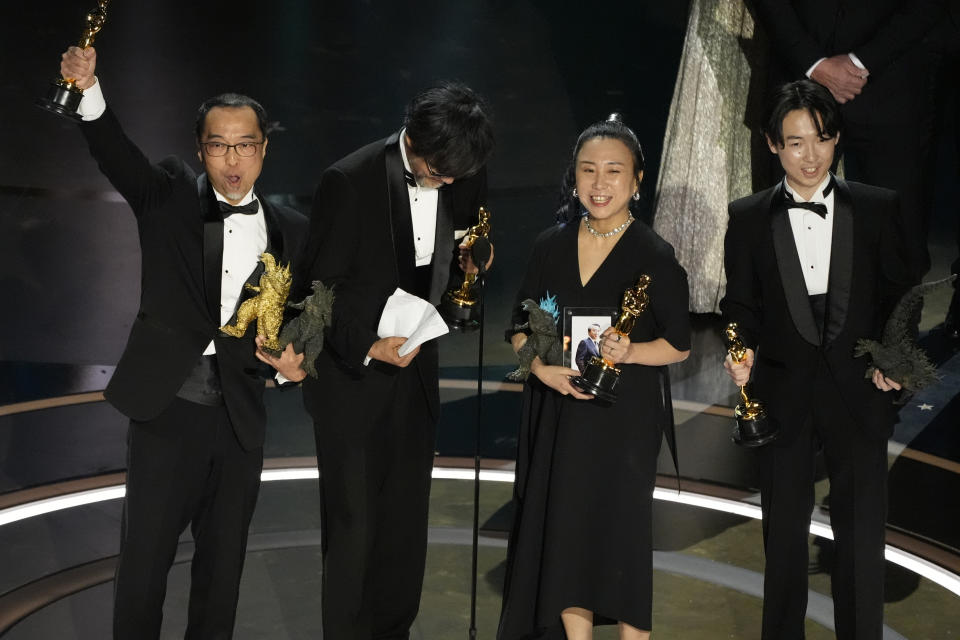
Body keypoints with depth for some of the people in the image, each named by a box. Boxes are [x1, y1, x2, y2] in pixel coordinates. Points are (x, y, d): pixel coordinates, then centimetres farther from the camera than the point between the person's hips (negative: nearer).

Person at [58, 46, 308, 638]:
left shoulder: (288, 230, 7)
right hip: (167, 406, -2)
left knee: (223, 561, 13)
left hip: (240, 416, 2)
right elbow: (115, 154, -17)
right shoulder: (170, 198, 1)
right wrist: (88, 90, -35)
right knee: (144, 557, 2)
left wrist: (291, 356, -11)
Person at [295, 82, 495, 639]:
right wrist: (367, 346, -23)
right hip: (353, 381, -4)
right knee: (353, 529, 2)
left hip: (415, 372, 5)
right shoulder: (350, 181, -18)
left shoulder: (463, 178, -3)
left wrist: (469, 265, -10)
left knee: (406, 528, 12)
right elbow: (320, 288, -11)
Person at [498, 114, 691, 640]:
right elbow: (521, 329, 9)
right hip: (558, 414, 4)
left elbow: (679, 345, -2)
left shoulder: (655, 257, -7)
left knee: (621, 528, 1)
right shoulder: (551, 247, 4)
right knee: (563, 529, 7)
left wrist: (629, 352, -20)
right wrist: (543, 368, -10)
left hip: (626, 417, -3)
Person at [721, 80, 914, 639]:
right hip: (784, 396, 1)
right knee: (784, 533, 12)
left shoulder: (878, 208, 1)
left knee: (862, 535, 4)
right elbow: (742, 304, 6)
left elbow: (900, 294, 5)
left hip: (858, 393, -1)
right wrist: (742, 350, -13)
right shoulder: (748, 218, 3)